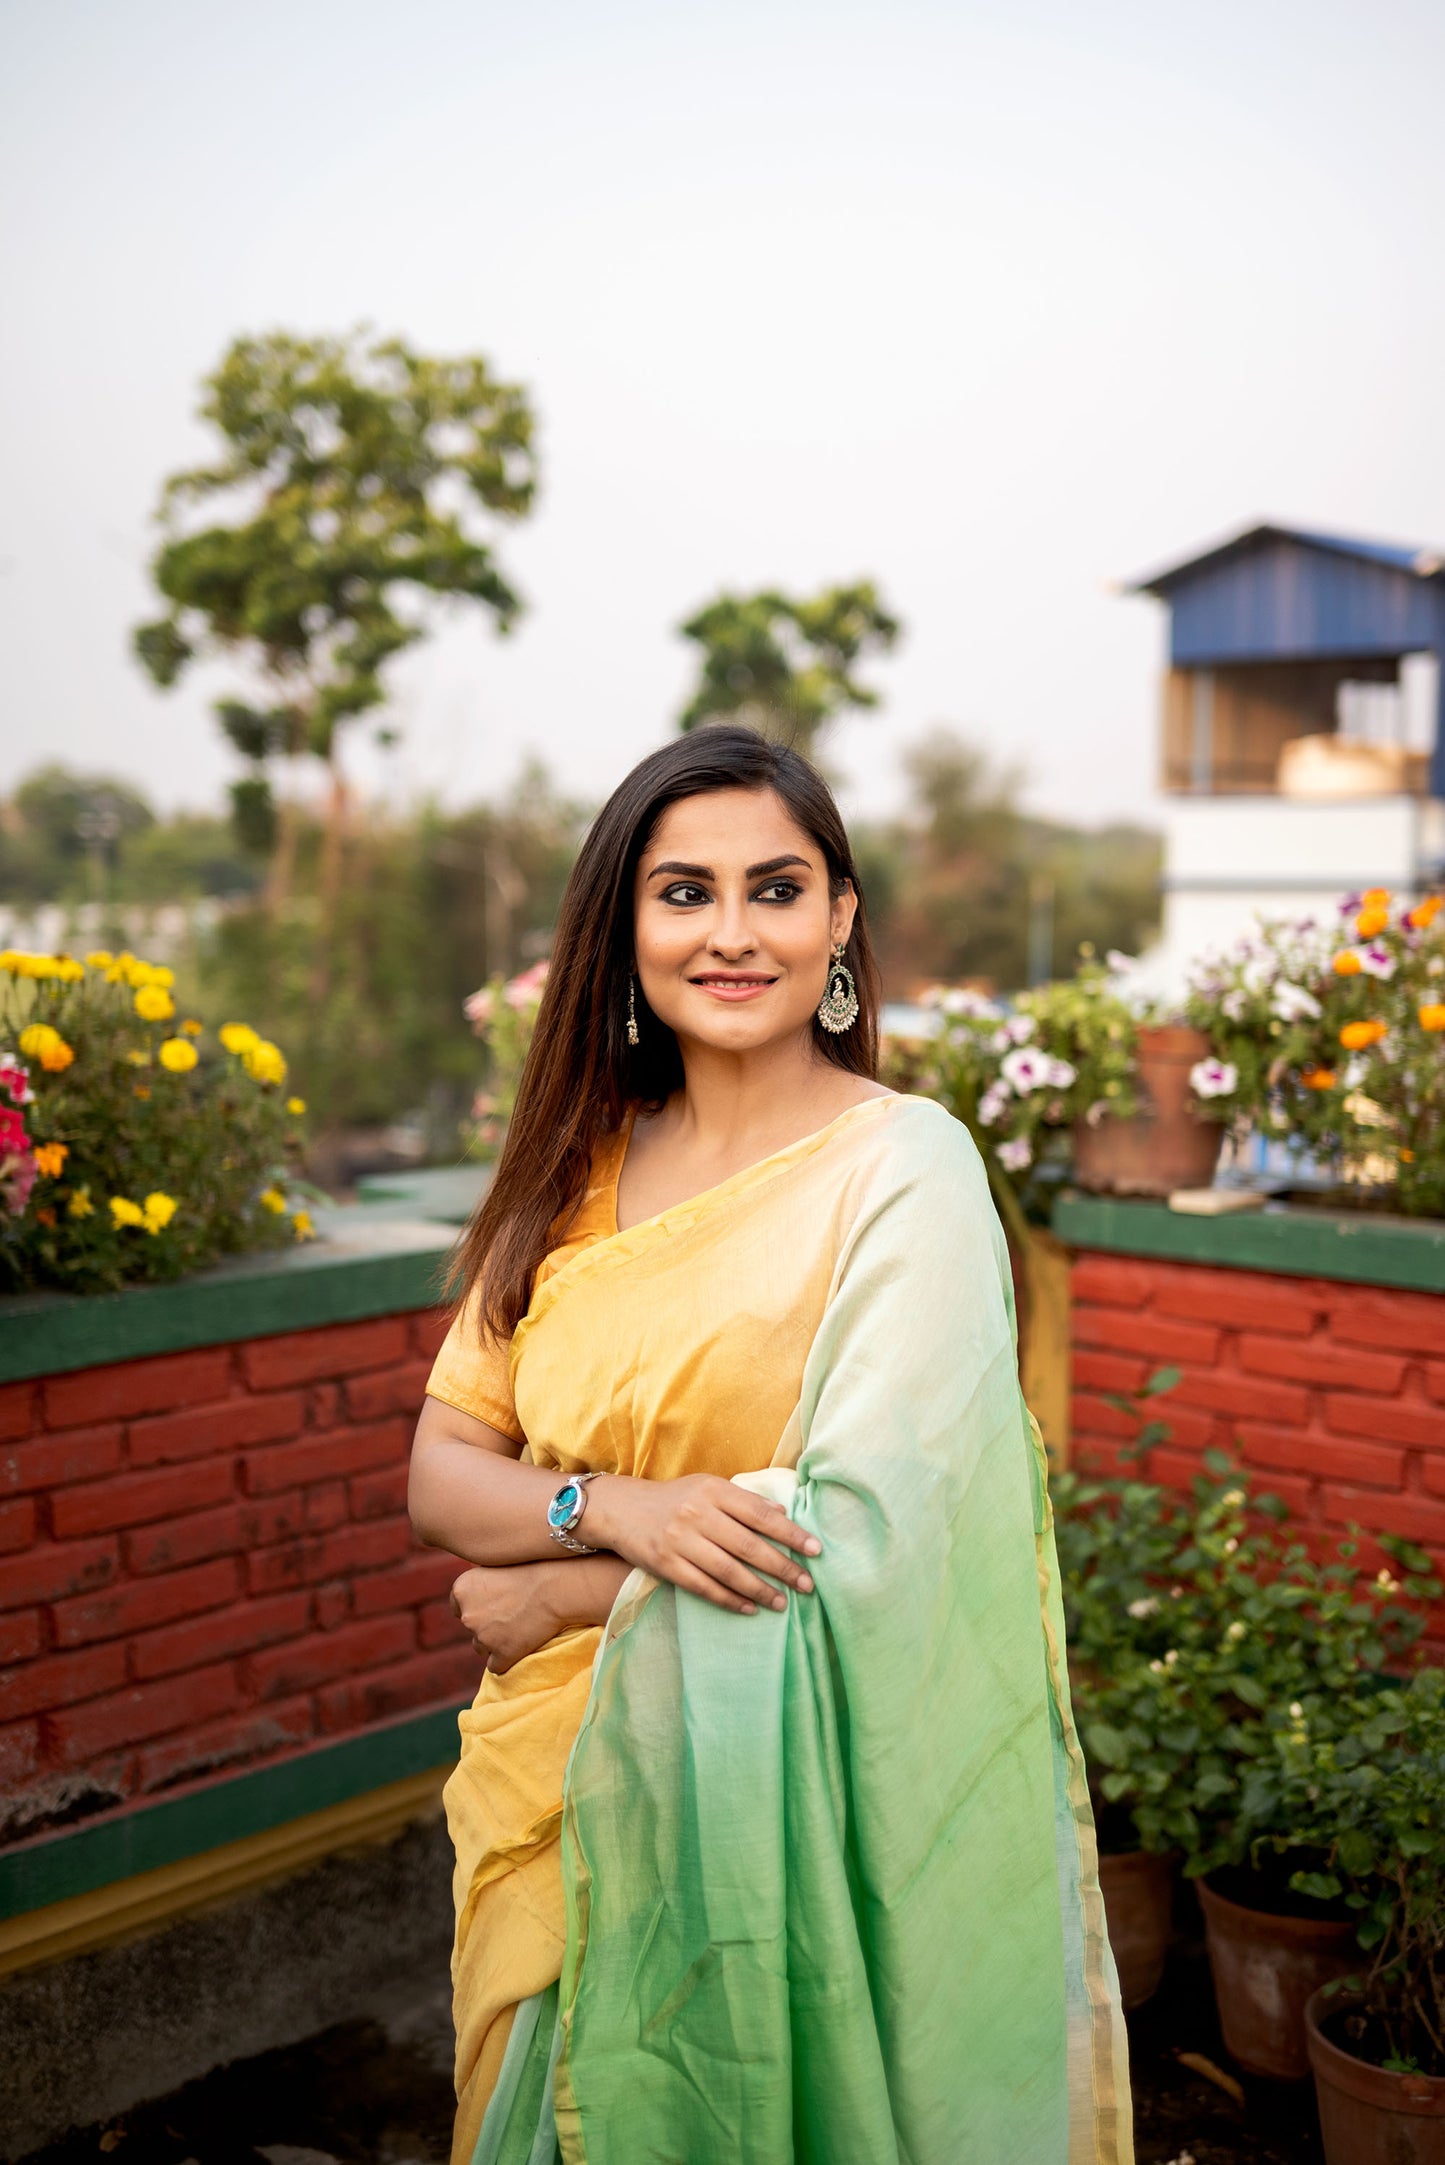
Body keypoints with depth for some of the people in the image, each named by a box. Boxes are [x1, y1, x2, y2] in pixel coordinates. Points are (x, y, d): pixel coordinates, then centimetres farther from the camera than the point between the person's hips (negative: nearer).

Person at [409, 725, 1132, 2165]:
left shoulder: (906, 1168, -14)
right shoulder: (577, 1170, 2)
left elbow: (863, 1544, -20)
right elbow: (440, 1472, 0)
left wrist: (549, 1594, -12)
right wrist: (615, 1507, -21)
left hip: (784, 1817, -5)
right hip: (560, 1812, 5)